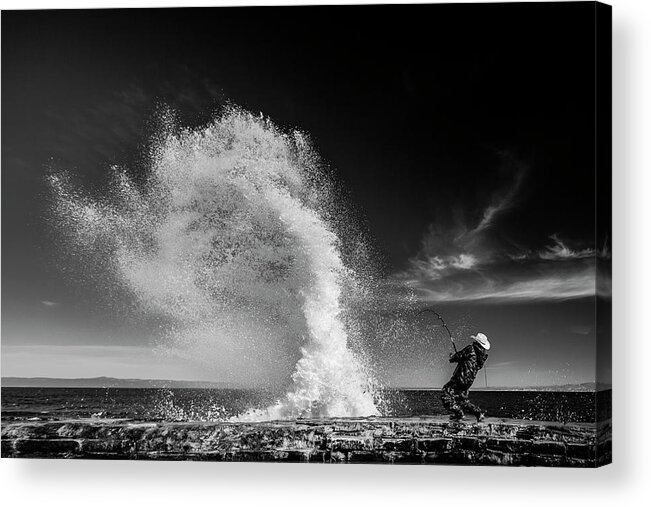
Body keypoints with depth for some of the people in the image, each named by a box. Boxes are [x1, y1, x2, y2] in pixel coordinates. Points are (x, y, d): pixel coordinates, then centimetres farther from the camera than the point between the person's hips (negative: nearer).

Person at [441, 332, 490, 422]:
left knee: (445, 393, -6)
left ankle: (458, 413, -8)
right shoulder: (484, 353, 8)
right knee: (462, 399, 24)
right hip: (470, 380, 9)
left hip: (461, 377, -9)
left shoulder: (471, 349, -15)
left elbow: (458, 356, -12)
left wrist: (452, 357, 12)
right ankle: (478, 413, 17)